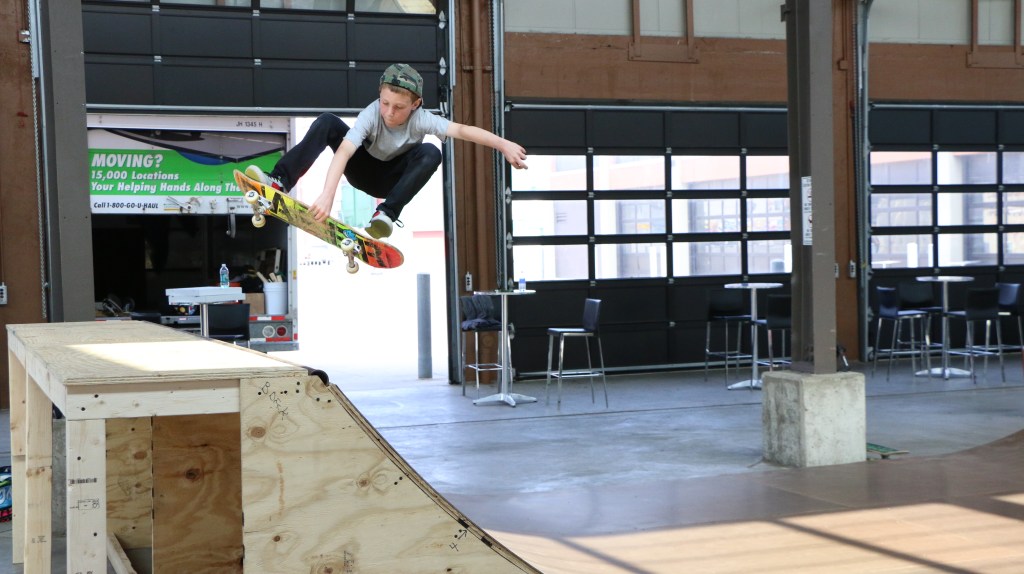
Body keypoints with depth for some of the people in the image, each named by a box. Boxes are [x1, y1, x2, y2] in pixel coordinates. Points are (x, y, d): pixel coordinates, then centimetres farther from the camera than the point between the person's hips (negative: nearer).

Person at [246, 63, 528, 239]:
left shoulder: (420, 119, -27)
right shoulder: (371, 114, -29)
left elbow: (462, 130, -39)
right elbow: (343, 152, -41)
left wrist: (504, 144, -54)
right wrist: (327, 195, -55)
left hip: (391, 180, 0)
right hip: (364, 170, 0)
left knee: (431, 153, -31)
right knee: (327, 123, -25)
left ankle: (386, 213, -30)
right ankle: (280, 182, -27)